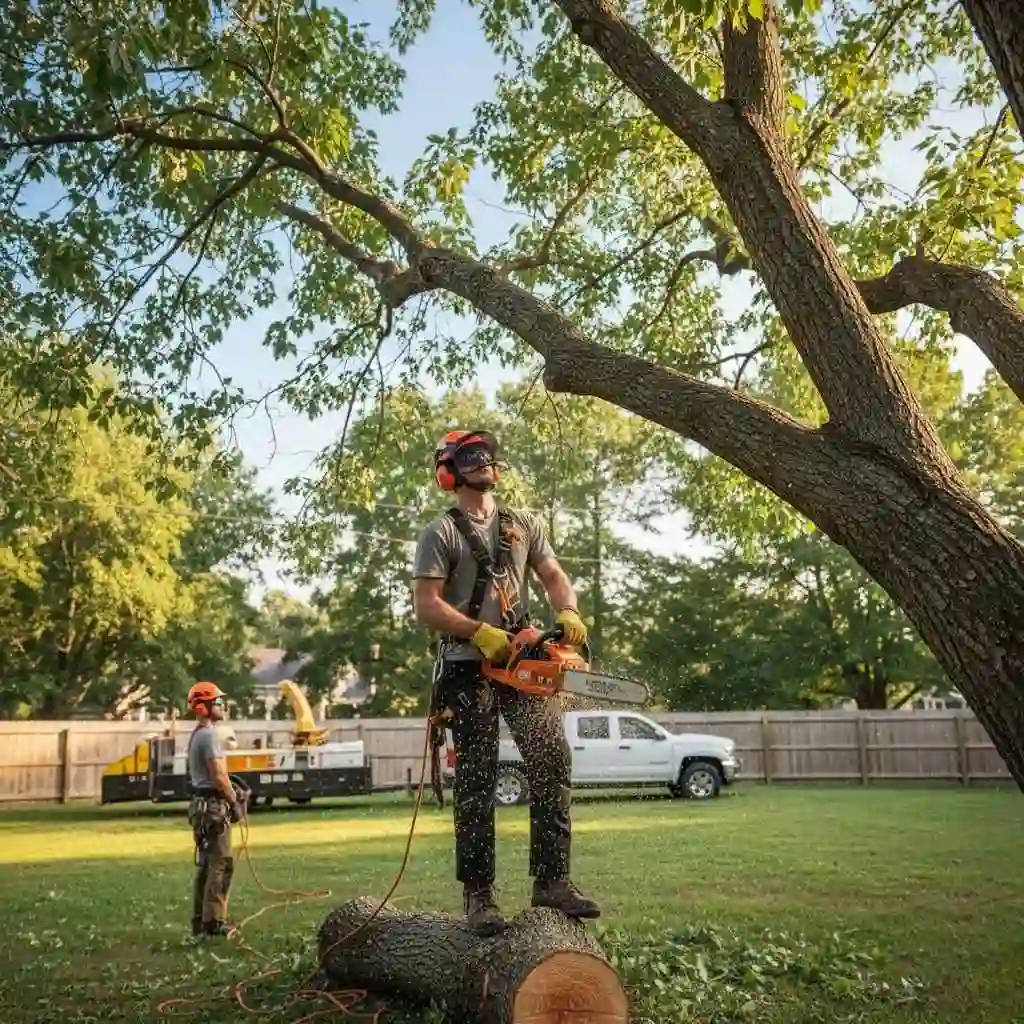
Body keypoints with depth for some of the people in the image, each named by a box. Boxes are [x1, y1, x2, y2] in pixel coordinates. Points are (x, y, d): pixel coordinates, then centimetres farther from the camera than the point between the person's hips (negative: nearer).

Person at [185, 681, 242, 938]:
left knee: (205, 865, 15)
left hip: (200, 803, 10)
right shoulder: (209, 735, -16)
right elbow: (218, 776, -19)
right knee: (221, 864, -7)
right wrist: (234, 802, -10)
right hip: (214, 805, -10)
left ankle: (200, 920, 20)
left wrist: (230, 793, 18)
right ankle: (213, 921, -6)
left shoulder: (195, 735, 16)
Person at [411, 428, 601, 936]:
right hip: (468, 669, -4)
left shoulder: (523, 524, 17)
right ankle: (478, 895, 4)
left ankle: (552, 880, 1)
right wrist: (483, 634, -18)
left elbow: (554, 576, 13)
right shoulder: (441, 533, 1)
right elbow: (427, 606, -7)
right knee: (475, 783, -1)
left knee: (553, 762, -6)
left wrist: (567, 613, -9)